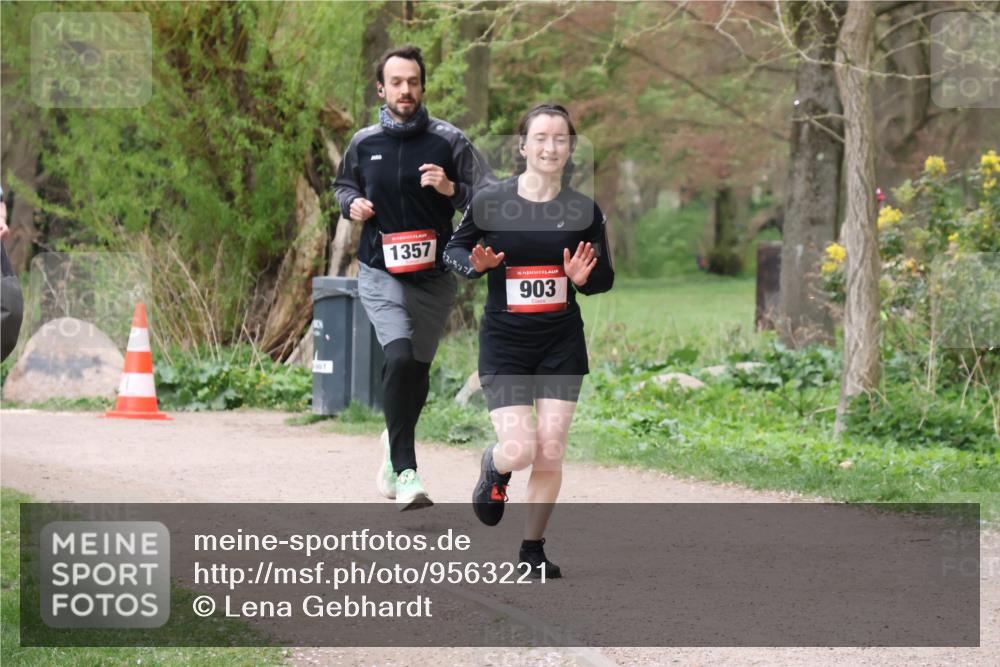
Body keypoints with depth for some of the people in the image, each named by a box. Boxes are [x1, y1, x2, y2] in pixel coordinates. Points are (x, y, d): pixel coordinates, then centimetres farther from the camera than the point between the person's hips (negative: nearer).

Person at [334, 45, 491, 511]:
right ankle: (405, 472, -20)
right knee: (400, 357, -22)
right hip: (381, 275, -1)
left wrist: (451, 189, -20)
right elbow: (344, 184, 23)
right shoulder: (364, 143, 4)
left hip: (434, 277, 1)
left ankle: (395, 445, 42)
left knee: (416, 370, 11)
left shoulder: (448, 141, -2)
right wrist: (352, 204, 1)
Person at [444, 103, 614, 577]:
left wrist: (583, 277, -14)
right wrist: (476, 264, -14)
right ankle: (493, 467, 27)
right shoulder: (490, 201, -8)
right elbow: (454, 249, 8)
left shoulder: (584, 210, -2)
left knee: (550, 454, 0)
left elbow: (606, 278, 8)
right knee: (519, 450, -11)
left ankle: (532, 549, 19)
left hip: (562, 345, 2)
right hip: (504, 342, -2)